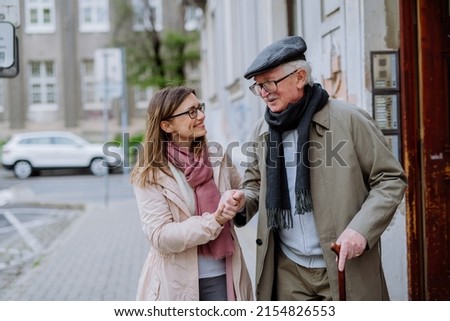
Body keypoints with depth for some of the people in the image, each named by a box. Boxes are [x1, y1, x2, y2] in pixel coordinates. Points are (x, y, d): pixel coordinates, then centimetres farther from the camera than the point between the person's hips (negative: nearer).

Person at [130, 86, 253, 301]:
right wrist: (213, 221, -25)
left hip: (221, 277, 3)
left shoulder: (219, 162, 3)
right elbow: (160, 237, -15)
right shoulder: (150, 175, -7)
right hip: (176, 284, -3)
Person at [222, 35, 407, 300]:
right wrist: (244, 201, -7)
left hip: (346, 267, -4)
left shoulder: (349, 119, -10)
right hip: (288, 270, 4)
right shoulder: (263, 131, 6)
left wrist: (361, 228, -19)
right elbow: (256, 184, 17)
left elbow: (391, 179, -6)